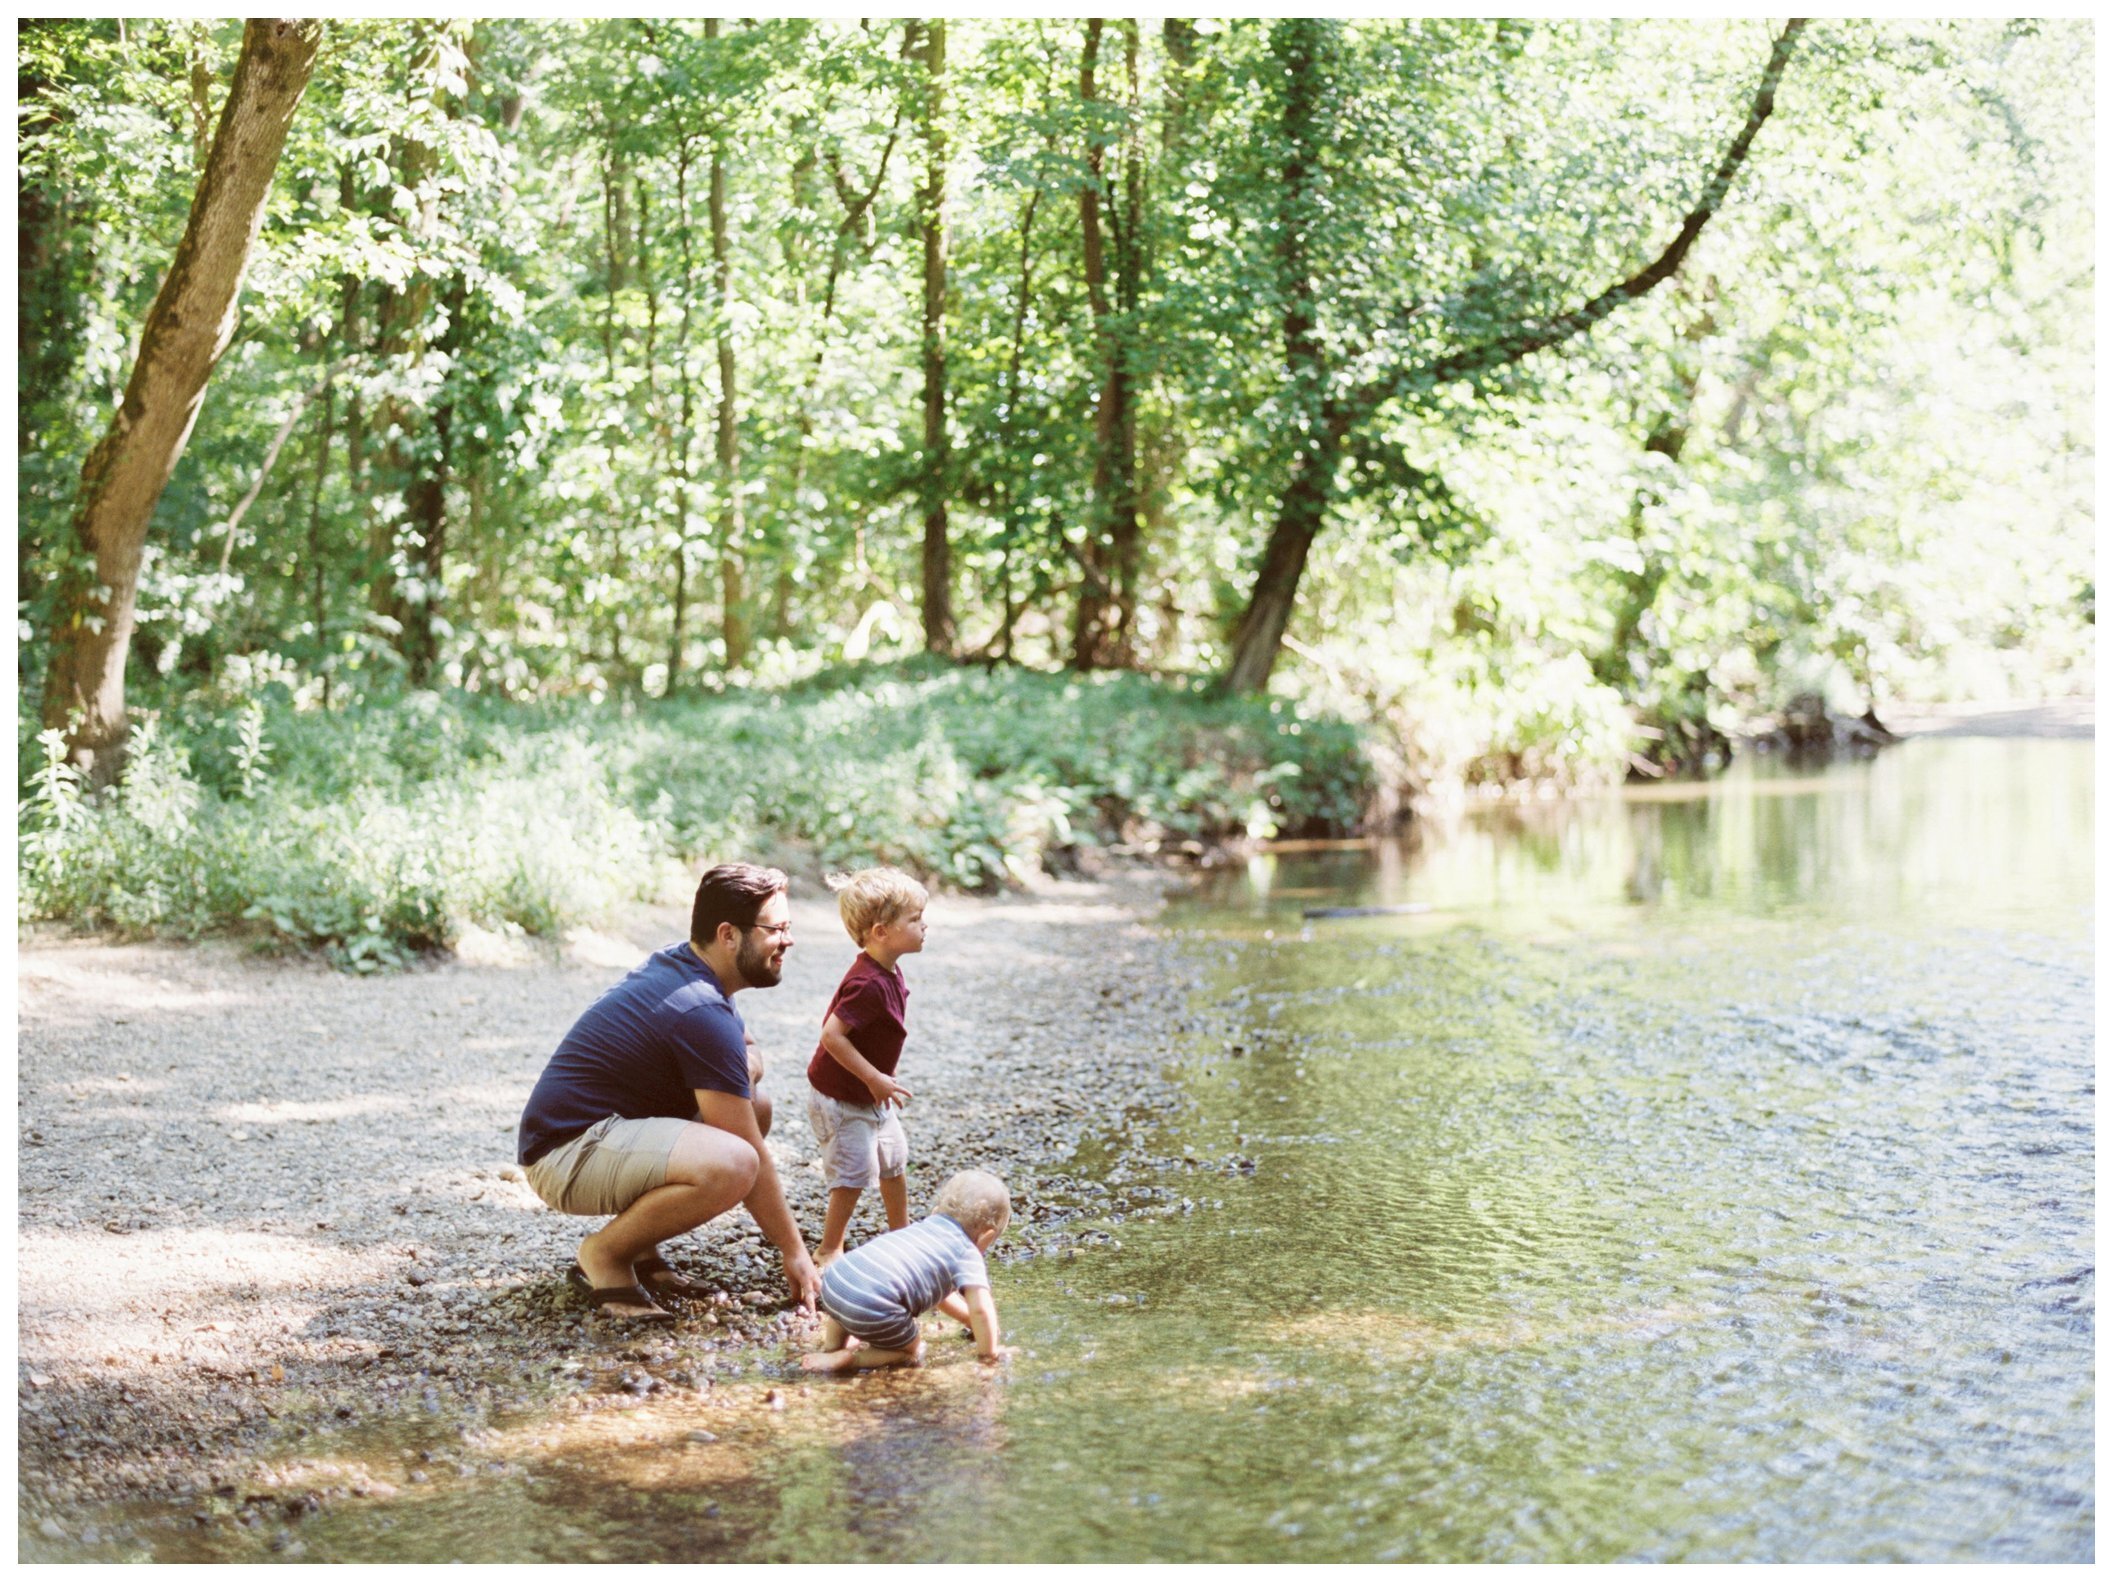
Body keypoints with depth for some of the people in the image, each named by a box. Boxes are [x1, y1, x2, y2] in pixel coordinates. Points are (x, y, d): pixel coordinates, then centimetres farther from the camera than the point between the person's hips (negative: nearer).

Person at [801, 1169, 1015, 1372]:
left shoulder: (927, 1225, 28)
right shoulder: (969, 1255, 6)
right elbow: (981, 1309, -6)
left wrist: (970, 1320, 48)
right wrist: (988, 1352, 10)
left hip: (832, 1280, 8)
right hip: (872, 1306, -8)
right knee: (911, 1351, 18)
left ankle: (832, 1345, 30)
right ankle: (843, 1359, 2)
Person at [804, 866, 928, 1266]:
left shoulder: (887, 973, -1)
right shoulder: (869, 984, -31)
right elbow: (832, 1034, -34)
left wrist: (879, 1080, 14)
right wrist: (875, 1078, -29)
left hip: (871, 1096, 10)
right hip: (841, 1098, -10)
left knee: (894, 1160, 20)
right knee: (856, 1173, -5)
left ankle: (902, 1233, 37)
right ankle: (828, 1251, 8)